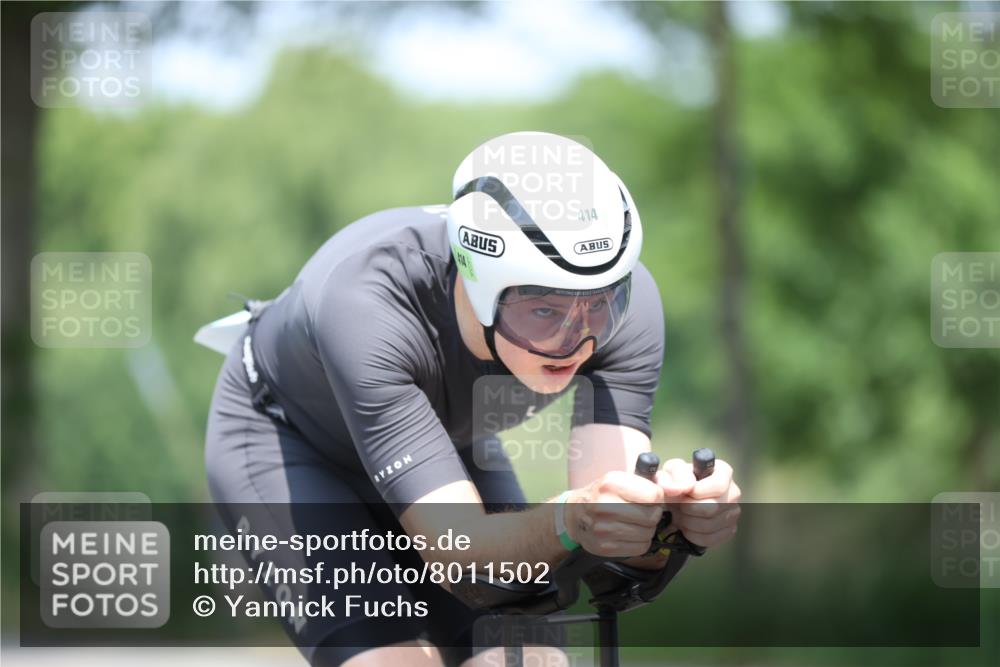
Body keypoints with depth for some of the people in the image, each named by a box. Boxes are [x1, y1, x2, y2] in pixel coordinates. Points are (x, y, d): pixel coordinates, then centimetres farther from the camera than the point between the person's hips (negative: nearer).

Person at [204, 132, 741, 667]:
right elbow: (457, 543, -47)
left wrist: (673, 505, -60)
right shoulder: (364, 304, -42)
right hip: (285, 439, -4)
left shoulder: (627, 302, -31)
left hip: (444, 440, 4)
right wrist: (568, 522, -67)